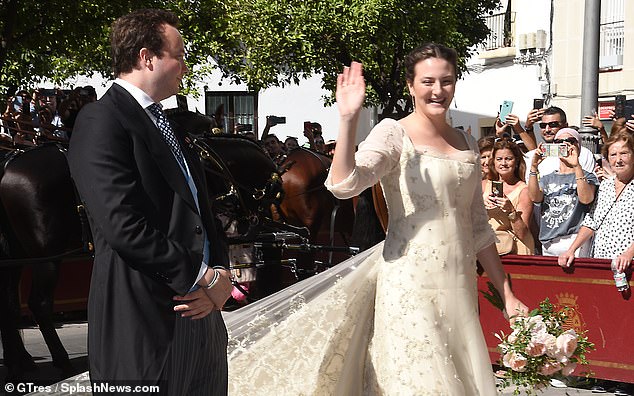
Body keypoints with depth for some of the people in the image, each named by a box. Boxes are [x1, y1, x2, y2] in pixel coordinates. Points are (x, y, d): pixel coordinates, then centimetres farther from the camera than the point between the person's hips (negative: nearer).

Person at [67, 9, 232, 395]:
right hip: (146, 323, -8)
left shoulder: (166, 124, 17)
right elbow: (124, 227, -22)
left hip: (199, 315, 8)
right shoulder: (101, 120, -12)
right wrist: (207, 280, -13)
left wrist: (221, 273, -1)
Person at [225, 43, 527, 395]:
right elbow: (343, 184, -22)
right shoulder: (394, 133, -5)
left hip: (460, 287, 6)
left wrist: (507, 295, 15)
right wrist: (348, 118, -31)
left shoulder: (466, 143, 13)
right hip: (411, 286, -6)